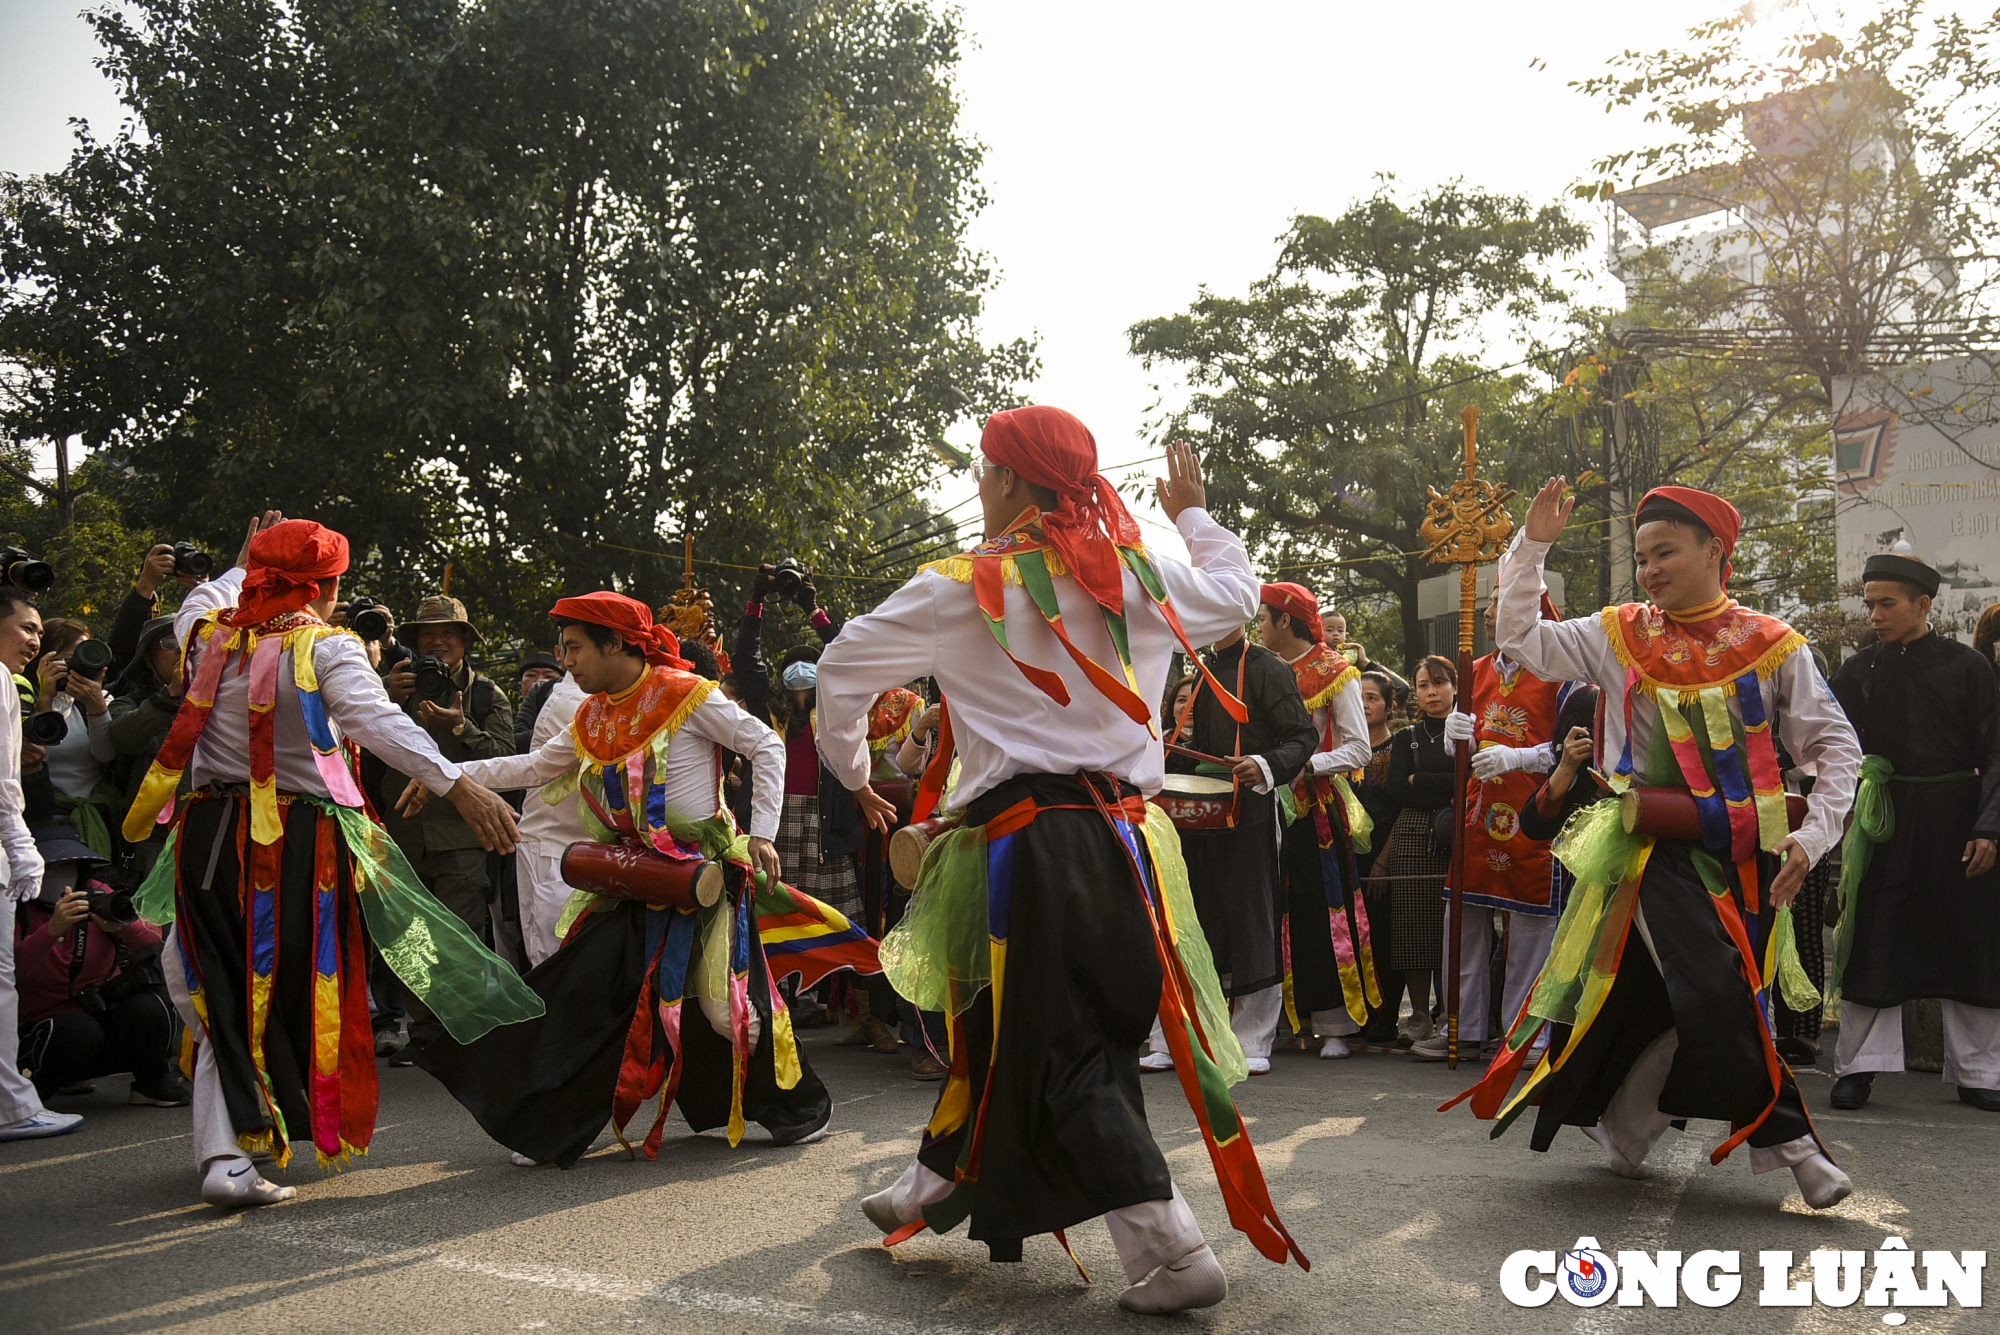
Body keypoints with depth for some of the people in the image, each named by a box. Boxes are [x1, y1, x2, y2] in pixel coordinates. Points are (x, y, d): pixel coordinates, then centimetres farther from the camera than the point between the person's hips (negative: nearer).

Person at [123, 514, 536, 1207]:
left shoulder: (209, 633, 8)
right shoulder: (325, 647, -9)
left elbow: (197, 602, 34)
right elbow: (377, 721, -26)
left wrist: (241, 565, 51)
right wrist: (460, 785, -34)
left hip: (208, 836, 5)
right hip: (299, 844, -5)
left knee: (227, 997, 10)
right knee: (303, 993, 8)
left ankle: (224, 1155, 2)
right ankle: (319, 1129, 18)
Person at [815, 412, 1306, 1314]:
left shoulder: (963, 588, -5)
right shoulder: (1136, 574, 4)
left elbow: (844, 666, 3)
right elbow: (1236, 594, 23)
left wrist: (851, 770, 20)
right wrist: (1194, 514, 38)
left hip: (1030, 841, -6)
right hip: (1123, 829, 6)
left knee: (1057, 1048, 1)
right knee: (997, 1020, 20)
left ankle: (1171, 1251, -5)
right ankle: (936, 1190, 38)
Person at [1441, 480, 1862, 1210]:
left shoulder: (1772, 646, 4)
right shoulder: (1618, 636, 7)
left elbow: (1835, 744, 4)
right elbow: (1520, 636, 5)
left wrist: (1814, 835, -7)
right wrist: (1533, 545, 0)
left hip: (1747, 856, 1)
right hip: (1657, 849, -1)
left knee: (1658, 1003, 5)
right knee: (1713, 992, -18)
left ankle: (1623, 1129, 25)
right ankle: (1786, 1136, -4)